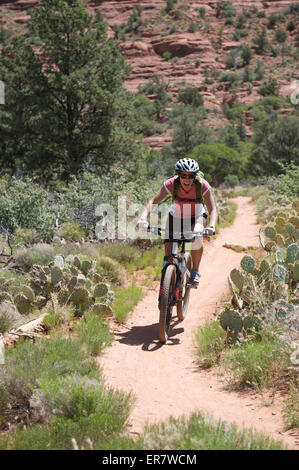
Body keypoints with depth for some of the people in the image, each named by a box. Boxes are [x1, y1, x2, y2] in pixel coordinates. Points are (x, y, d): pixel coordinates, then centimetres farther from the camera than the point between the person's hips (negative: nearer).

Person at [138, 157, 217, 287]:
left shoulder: (202, 185, -28)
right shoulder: (171, 184, -28)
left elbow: (212, 209, -30)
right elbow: (153, 201, -31)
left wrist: (211, 226, -49)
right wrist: (143, 218, -49)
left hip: (196, 216, -1)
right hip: (176, 216, 1)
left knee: (196, 237, -32)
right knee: (169, 251, -12)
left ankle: (195, 272, -10)